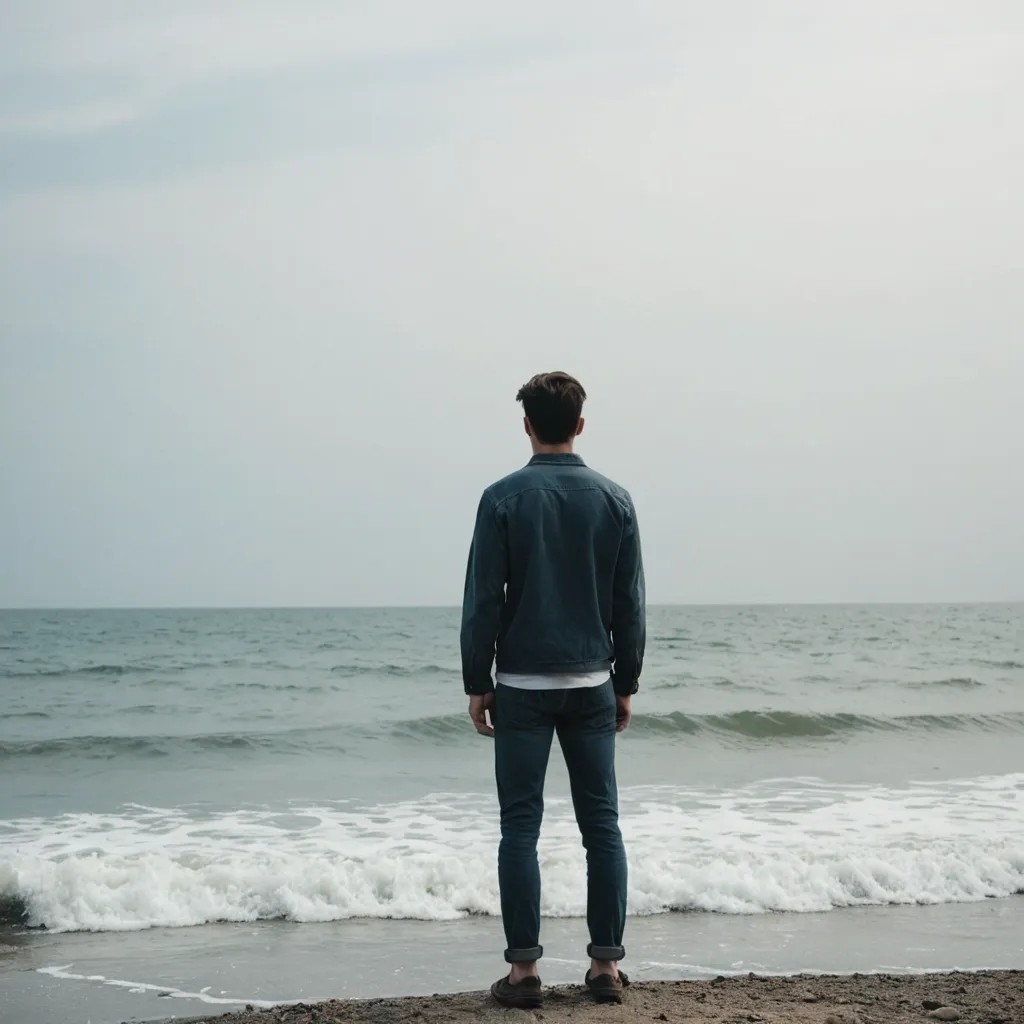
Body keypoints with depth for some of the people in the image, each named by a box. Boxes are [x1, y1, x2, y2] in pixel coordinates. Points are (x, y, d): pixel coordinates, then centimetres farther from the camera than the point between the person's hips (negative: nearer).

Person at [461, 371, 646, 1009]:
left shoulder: (505, 499, -5)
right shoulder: (614, 500, 2)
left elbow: (483, 601, -5)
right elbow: (631, 605, 5)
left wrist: (478, 683, 3)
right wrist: (626, 684, 14)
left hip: (523, 686, -2)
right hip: (593, 685, 2)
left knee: (521, 827, 2)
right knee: (602, 824, 8)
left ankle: (525, 970, 0)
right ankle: (607, 964, 9)